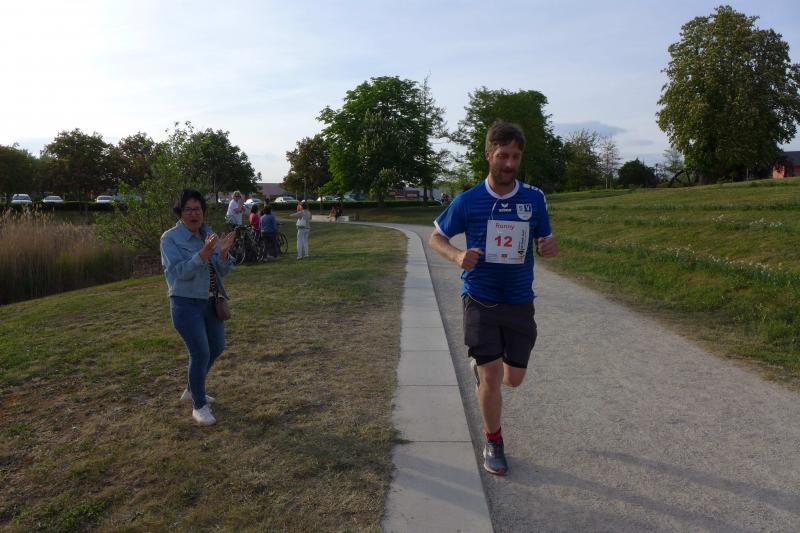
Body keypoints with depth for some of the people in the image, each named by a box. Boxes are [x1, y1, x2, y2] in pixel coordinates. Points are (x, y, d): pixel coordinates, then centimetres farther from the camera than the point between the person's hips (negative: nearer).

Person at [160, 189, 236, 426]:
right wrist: (204, 252, -32)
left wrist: (224, 253, -20)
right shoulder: (170, 238, -11)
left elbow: (222, 271, 0)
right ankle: (199, 406, 11)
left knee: (217, 347, 17)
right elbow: (181, 272, -21)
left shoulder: (209, 234, 4)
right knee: (200, 353, -7)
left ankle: (192, 390, 38)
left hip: (210, 302, 7)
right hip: (186, 304, -7)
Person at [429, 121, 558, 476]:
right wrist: (457, 256, -17)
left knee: (514, 378, 11)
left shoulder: (534, 198, -1)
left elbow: (544, 242, 10)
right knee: (491, 379, -6)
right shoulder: (468, 201, -7)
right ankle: (493, 443, 20)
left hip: (519, 301, 3)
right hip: (480, 300, -3)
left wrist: (548, 247, -16)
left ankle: (481, 365, 46)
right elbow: (436, 237, 4)